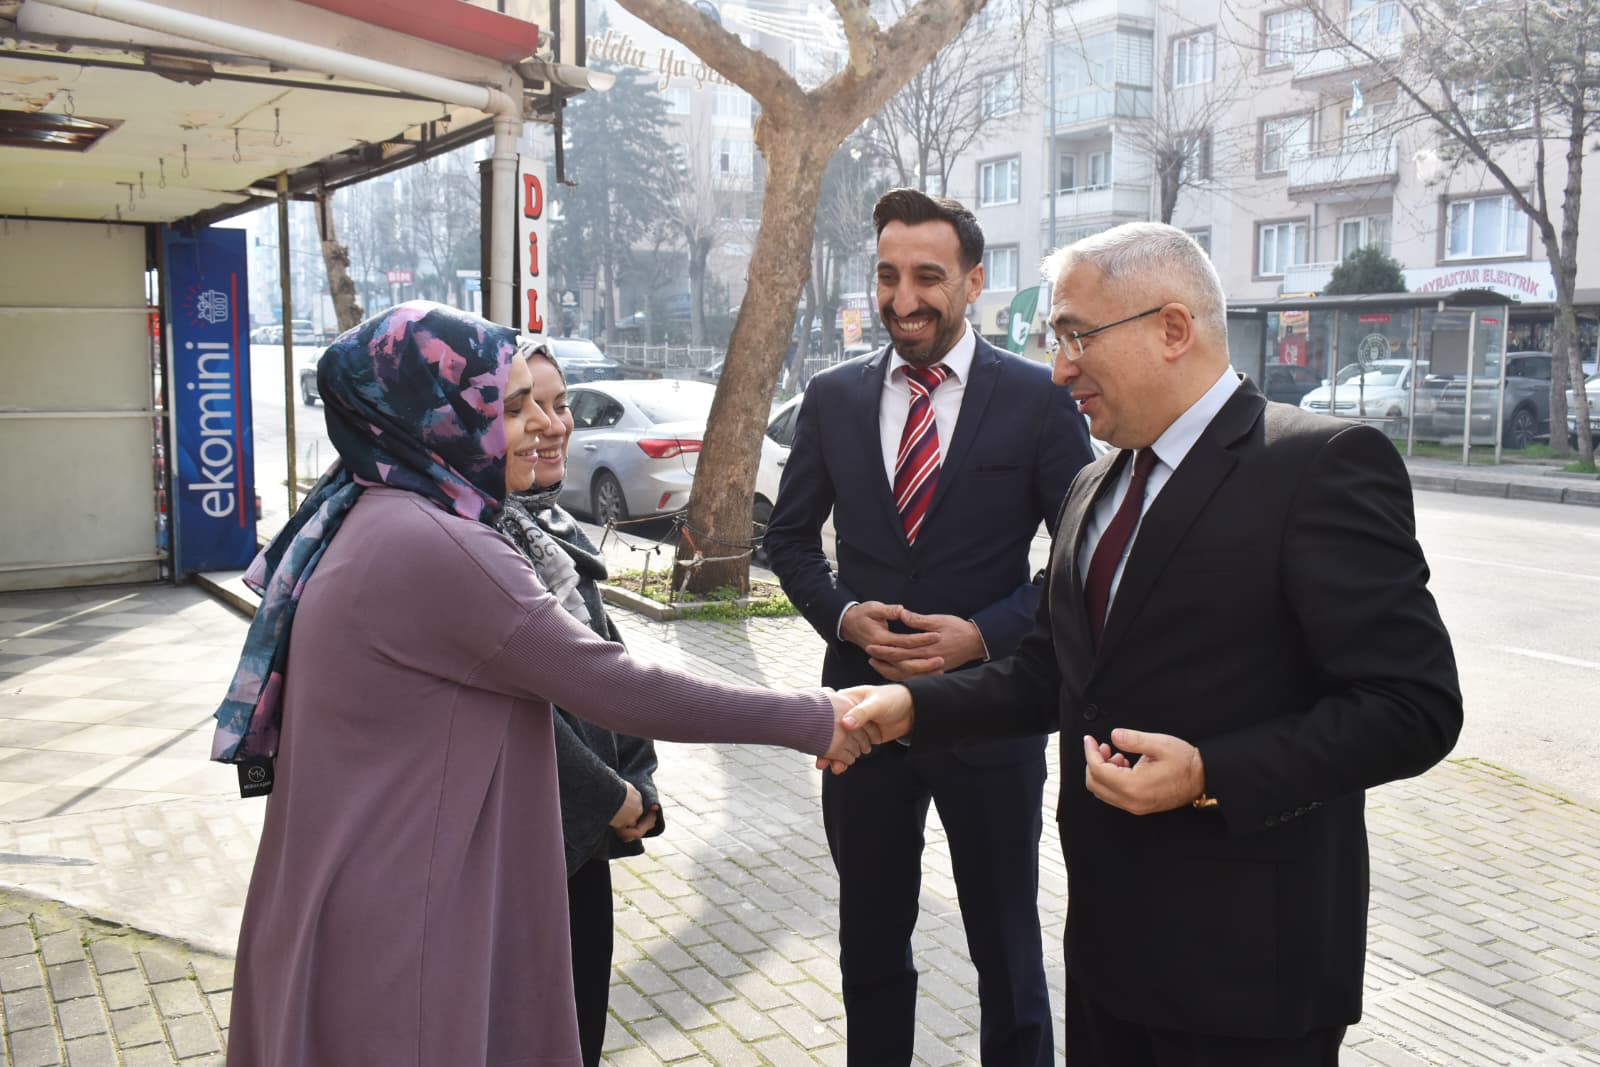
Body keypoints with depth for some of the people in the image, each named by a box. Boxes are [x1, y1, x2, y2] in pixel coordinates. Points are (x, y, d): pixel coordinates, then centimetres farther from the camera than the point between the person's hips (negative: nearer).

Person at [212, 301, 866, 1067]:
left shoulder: (369, 518, 5)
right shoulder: (434, 546, -24)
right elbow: (618, 689, -22)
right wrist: (815, 721, -14)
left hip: (366, 888, 9)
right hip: (395, 914, -9)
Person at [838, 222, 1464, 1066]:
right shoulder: (1095, 487, 10)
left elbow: (1413, 706, -18)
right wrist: (915, 705, -1)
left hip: (1245, 955, -6)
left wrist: (1212, 776, -25)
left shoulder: (1322, 465, -14)